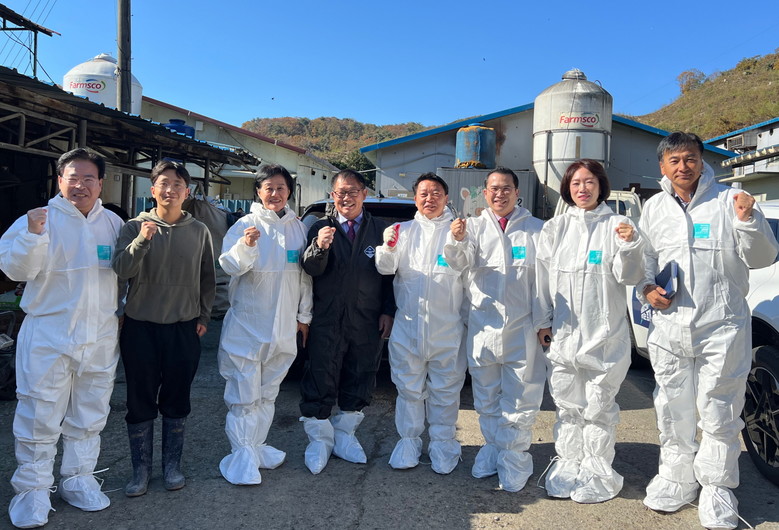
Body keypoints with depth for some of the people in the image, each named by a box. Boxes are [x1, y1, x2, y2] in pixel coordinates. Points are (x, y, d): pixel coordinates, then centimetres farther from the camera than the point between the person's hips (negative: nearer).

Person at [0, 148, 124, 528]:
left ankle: (78, 479, 31)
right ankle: (32, 489, 19)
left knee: (89, 415, 15)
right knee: (40, 416, 1)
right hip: (48, 336, -4)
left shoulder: (113, 224, 6)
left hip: (100, 337, 4)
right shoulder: (40, 219, -6)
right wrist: (33, 235, -31)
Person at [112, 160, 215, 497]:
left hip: (184, 328, 1)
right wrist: (142, 240, -28)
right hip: (140, 327, -1)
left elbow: (208, 278, 11)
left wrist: (204, 316, 6)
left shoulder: (199, 231, 3)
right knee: (140, 401, 7)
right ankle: (141, 469, 22)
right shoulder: (135, 227, -1)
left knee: (176, 402, 10)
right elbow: (121, 270, -14)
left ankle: (172, 465, 26)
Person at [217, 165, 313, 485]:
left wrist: (304, 316, 12)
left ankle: (256, 447, 27)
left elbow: (305, 275, 12)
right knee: (245, 394, -3)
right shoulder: (245, 225, -4)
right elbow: (230, 266, -16)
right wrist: (245, 245, -36)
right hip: (247, 324, -4)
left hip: (284, 327, 5)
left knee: (267, 393, 14)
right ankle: (242, 455, 7)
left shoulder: (298, 228, 8)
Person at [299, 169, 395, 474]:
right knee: (320, 381, 3)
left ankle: (344, 434, 31)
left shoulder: (380, 230, 5)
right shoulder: (321, 228, 1)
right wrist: (319, 247, -31)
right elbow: (311, 269, -11)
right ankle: (320, 440, 20)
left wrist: (388, 312, -2)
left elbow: (390, 274, 5)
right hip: (327, 320, -2)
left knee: (359, 381, 12)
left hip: (368, 322, 2)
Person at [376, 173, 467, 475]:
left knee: (445, 390, 9)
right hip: (408, 324, 2)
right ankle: (409, 441, 24)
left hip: (447, 328, -1)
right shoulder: (404, 230, 10)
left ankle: (442, 444, 23)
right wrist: (388, 249, -22)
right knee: (409, 388, 10)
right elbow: (386, 268, 0)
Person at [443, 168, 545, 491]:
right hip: (483, 326, 2)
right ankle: (493, 449, 30)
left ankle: (514, 460, 17)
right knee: (486, 397, 14)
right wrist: (457, 241, -31)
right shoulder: (474, 227, 7)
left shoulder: (537, 229, 4)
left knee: (519, 400, 3)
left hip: (523, 328, -2)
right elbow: (460, 263, -9)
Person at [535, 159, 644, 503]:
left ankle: (597, 473, 19)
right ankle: (568, 467, 25)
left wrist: (630, 246, -22)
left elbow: (628, 277, -4)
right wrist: (543, 321, 4)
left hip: (604, 335, -3)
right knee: (567, 406, 12)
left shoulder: (615, 226, 0)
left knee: (598, 407, 5)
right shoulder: (555, 228, 8)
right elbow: (543, 278, 7)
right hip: (562, 333, 3)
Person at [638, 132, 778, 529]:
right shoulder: (654, 208, 10)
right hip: (668, 328, 3)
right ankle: (676, 479, 30)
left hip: (721, 328, -3)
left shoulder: (727, 201, 0)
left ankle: (717, 488, 21)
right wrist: (647, 289, -1)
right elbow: (644, 259, 17)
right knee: (672, 410, 13)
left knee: (718, 412, 3)